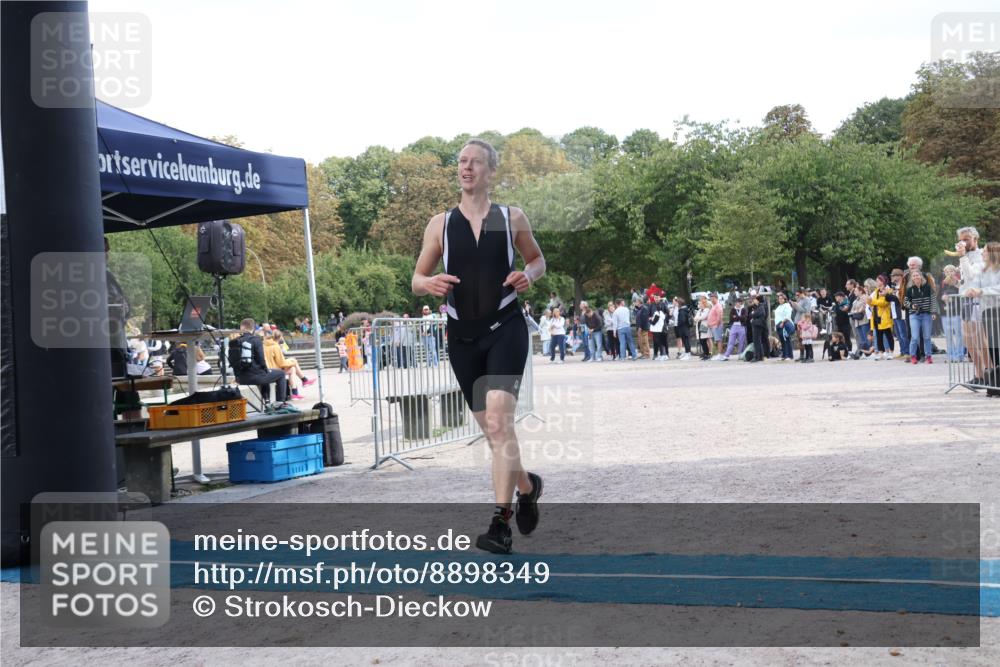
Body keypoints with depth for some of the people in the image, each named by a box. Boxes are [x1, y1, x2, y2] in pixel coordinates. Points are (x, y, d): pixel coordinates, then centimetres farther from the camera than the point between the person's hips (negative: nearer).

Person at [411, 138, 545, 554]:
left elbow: (538, 259, 16)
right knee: (491, 426, 11)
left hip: (505, 328, -3)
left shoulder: (512, 218, 3)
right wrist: (431, 284, -14)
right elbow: (417, 280, 10)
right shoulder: (440, 224, 6)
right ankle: (526, 486, 38)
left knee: (498, 419, -19)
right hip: (462, 334, 3)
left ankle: (501, 523, -20)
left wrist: (528, 276, -7)